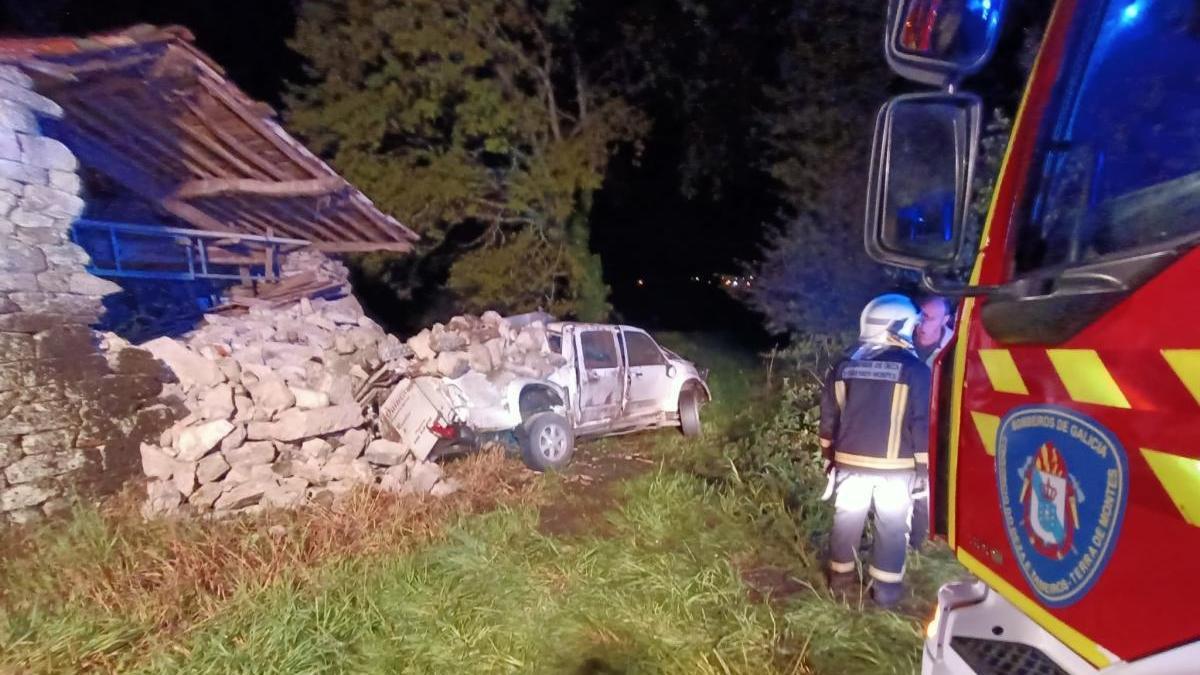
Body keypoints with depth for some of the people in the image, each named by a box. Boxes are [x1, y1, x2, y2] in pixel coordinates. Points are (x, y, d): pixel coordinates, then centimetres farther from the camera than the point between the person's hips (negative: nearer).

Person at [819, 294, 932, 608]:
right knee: (892, 526, 10)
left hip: (850, 460, 3)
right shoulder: (915, 369, -10)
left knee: (846, 519, 14)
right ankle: (886, 589, 18)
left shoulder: (844, 367, 2)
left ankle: (841, 578, 26)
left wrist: (829, 454, 18)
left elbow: (829, 417, 7)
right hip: (895, 465, -3)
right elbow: (923, 423, -8)